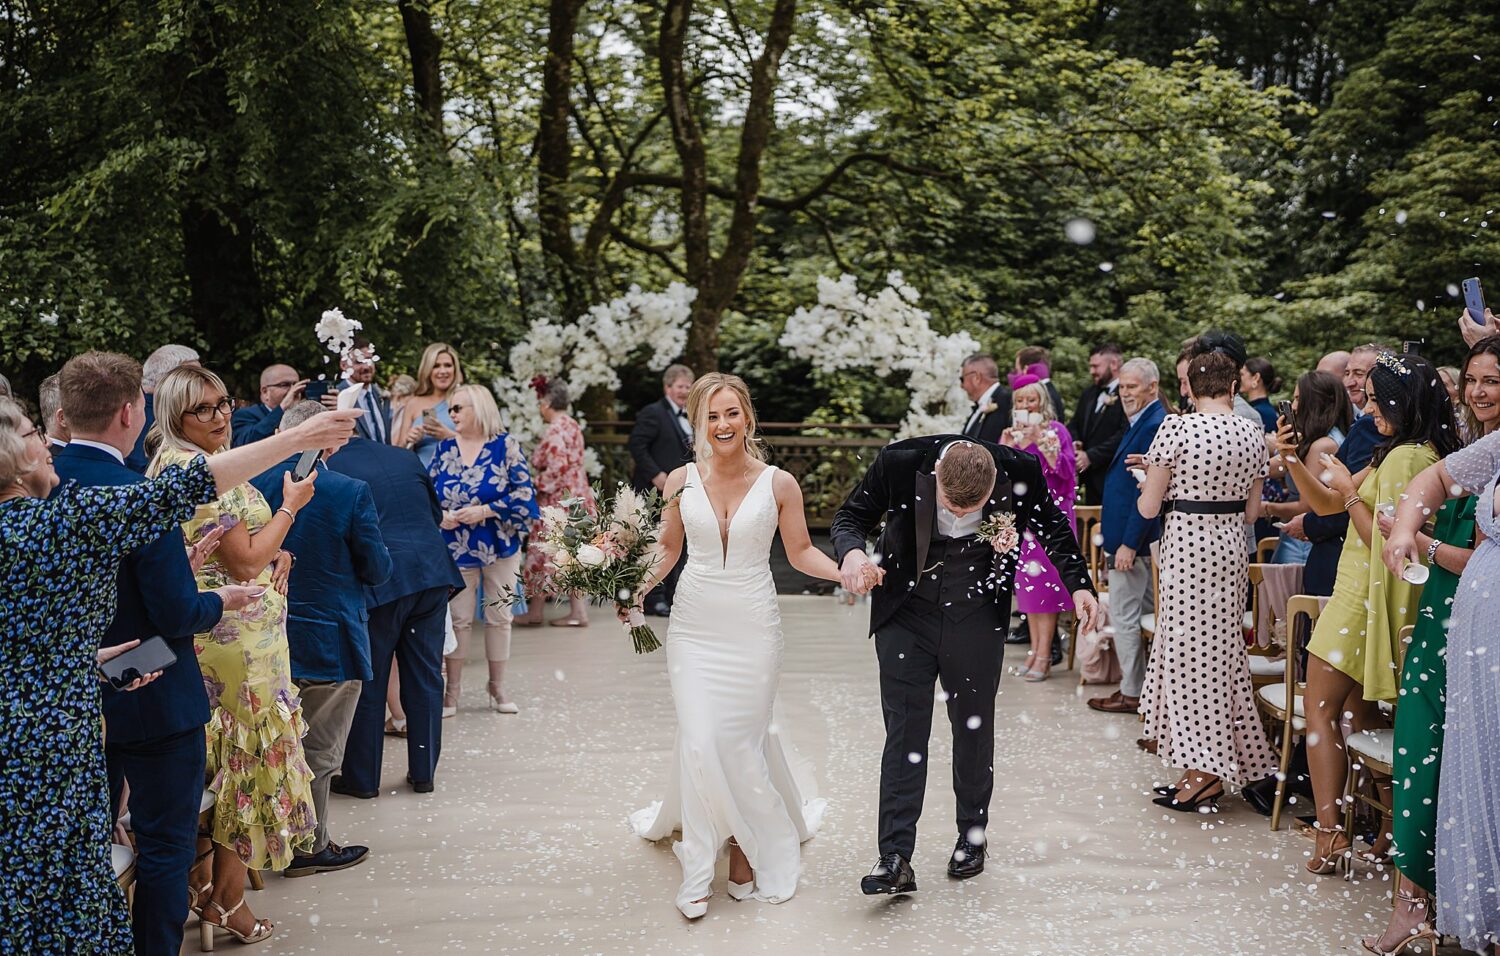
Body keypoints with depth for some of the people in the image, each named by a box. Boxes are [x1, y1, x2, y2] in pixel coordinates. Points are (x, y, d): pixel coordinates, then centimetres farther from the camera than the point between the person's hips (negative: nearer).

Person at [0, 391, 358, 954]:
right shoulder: (62, 519, -17)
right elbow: (183, 489, -18)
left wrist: (91, 656, 15)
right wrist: (297, 439, -13)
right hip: (48, 756, -8)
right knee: (62, 899, 3)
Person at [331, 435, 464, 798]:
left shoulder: (330, 469, -4)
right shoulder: (405, 458, 11)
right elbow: (436, 513, 19)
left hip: (378, 581, -5)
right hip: (432, 575, 5)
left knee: (368, 681, 6)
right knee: (425, 676, 11)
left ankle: (361, 777, 14)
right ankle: (423, 771, 19)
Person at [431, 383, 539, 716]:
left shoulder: (506, 446, -5)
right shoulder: (445, 448, 5)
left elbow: (523, 493, -10)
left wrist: (484, 510, -17)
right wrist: (439, 516, -11)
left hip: (500, 545, -2)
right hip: (457, 547, 2)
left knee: (499, 616, 7)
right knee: (458, 618, 3)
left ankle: (498, 689, 19)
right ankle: (452, 691, 12)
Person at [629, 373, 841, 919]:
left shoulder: (778, 484, -3)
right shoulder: (682, 481, 1)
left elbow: (801, 552, 5)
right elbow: (667, 550, 10)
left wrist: (846, 573, -12)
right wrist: (638, 589, -6)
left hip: (753, 628, -1)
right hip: (694, 625, 1)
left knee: (740, 744, 1)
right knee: (700, 743, -6)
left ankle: (746, 851, 23)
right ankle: (700, 871, 8)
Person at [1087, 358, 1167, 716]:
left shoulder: (1154, 426, -18)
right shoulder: (1142, 423, 14)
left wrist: (1129, 544, -22)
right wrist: (1108, 526, 20)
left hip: (1133, 539, -10)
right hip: (1127, 536, 10)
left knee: (1124, 615, -2)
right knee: (1143, 613, 14)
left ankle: (1132, 694, 7)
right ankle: (1140, 685, 22)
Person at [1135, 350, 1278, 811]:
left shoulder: (1176, 428, -12)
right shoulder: (1253, 433, 3)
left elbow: (1148, 507, -9)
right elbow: (1252, 511, 10)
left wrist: (1149, 489, 13)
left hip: (1186, 546, -6)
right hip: (1231, 547, 6)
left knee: (1190, 649, 1)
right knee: (1221, 648, 15)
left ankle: (1204, 774, 4)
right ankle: (1215, 764, 22)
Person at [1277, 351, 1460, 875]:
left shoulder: (1405, 457, -18)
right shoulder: (1400, 453, 14)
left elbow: (1386, 541, -21)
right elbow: (1326, 504, 15)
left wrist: (1350, 492, -12)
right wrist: (1294, 461, 2)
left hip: (1365, 602, -10)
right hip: (1370, 601, 10)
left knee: (1321, 711, -5)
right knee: (1361, 717, 14)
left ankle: (1330, 835, -8)